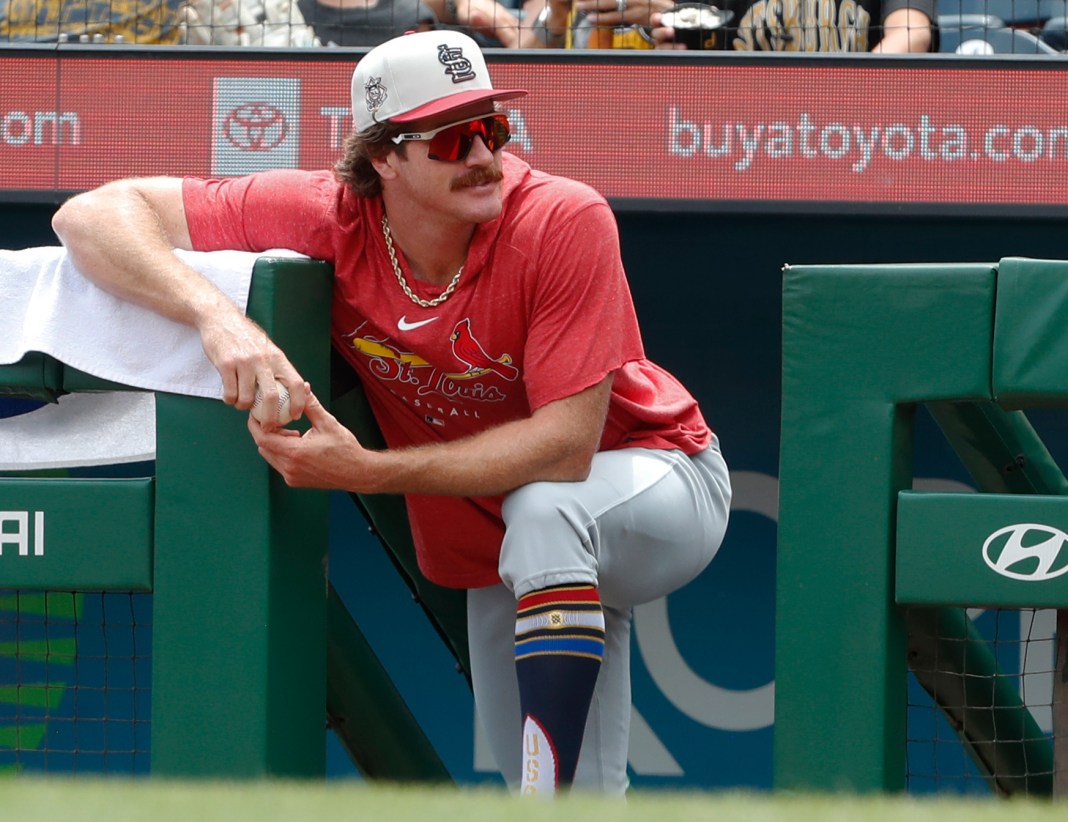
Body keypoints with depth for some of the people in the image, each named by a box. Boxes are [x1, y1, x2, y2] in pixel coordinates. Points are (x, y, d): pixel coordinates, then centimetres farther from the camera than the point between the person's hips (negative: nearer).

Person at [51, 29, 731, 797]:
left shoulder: (565, 221, -29)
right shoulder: (327, 217, -20)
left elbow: (565, 446, -32)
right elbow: (94, 214, -21)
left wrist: (368, 471, -38)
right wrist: (216, 315, -41)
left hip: (662, 484, -4)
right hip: (500, 554, 5)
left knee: (543, 509, -38)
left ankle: (552, 790, -36)